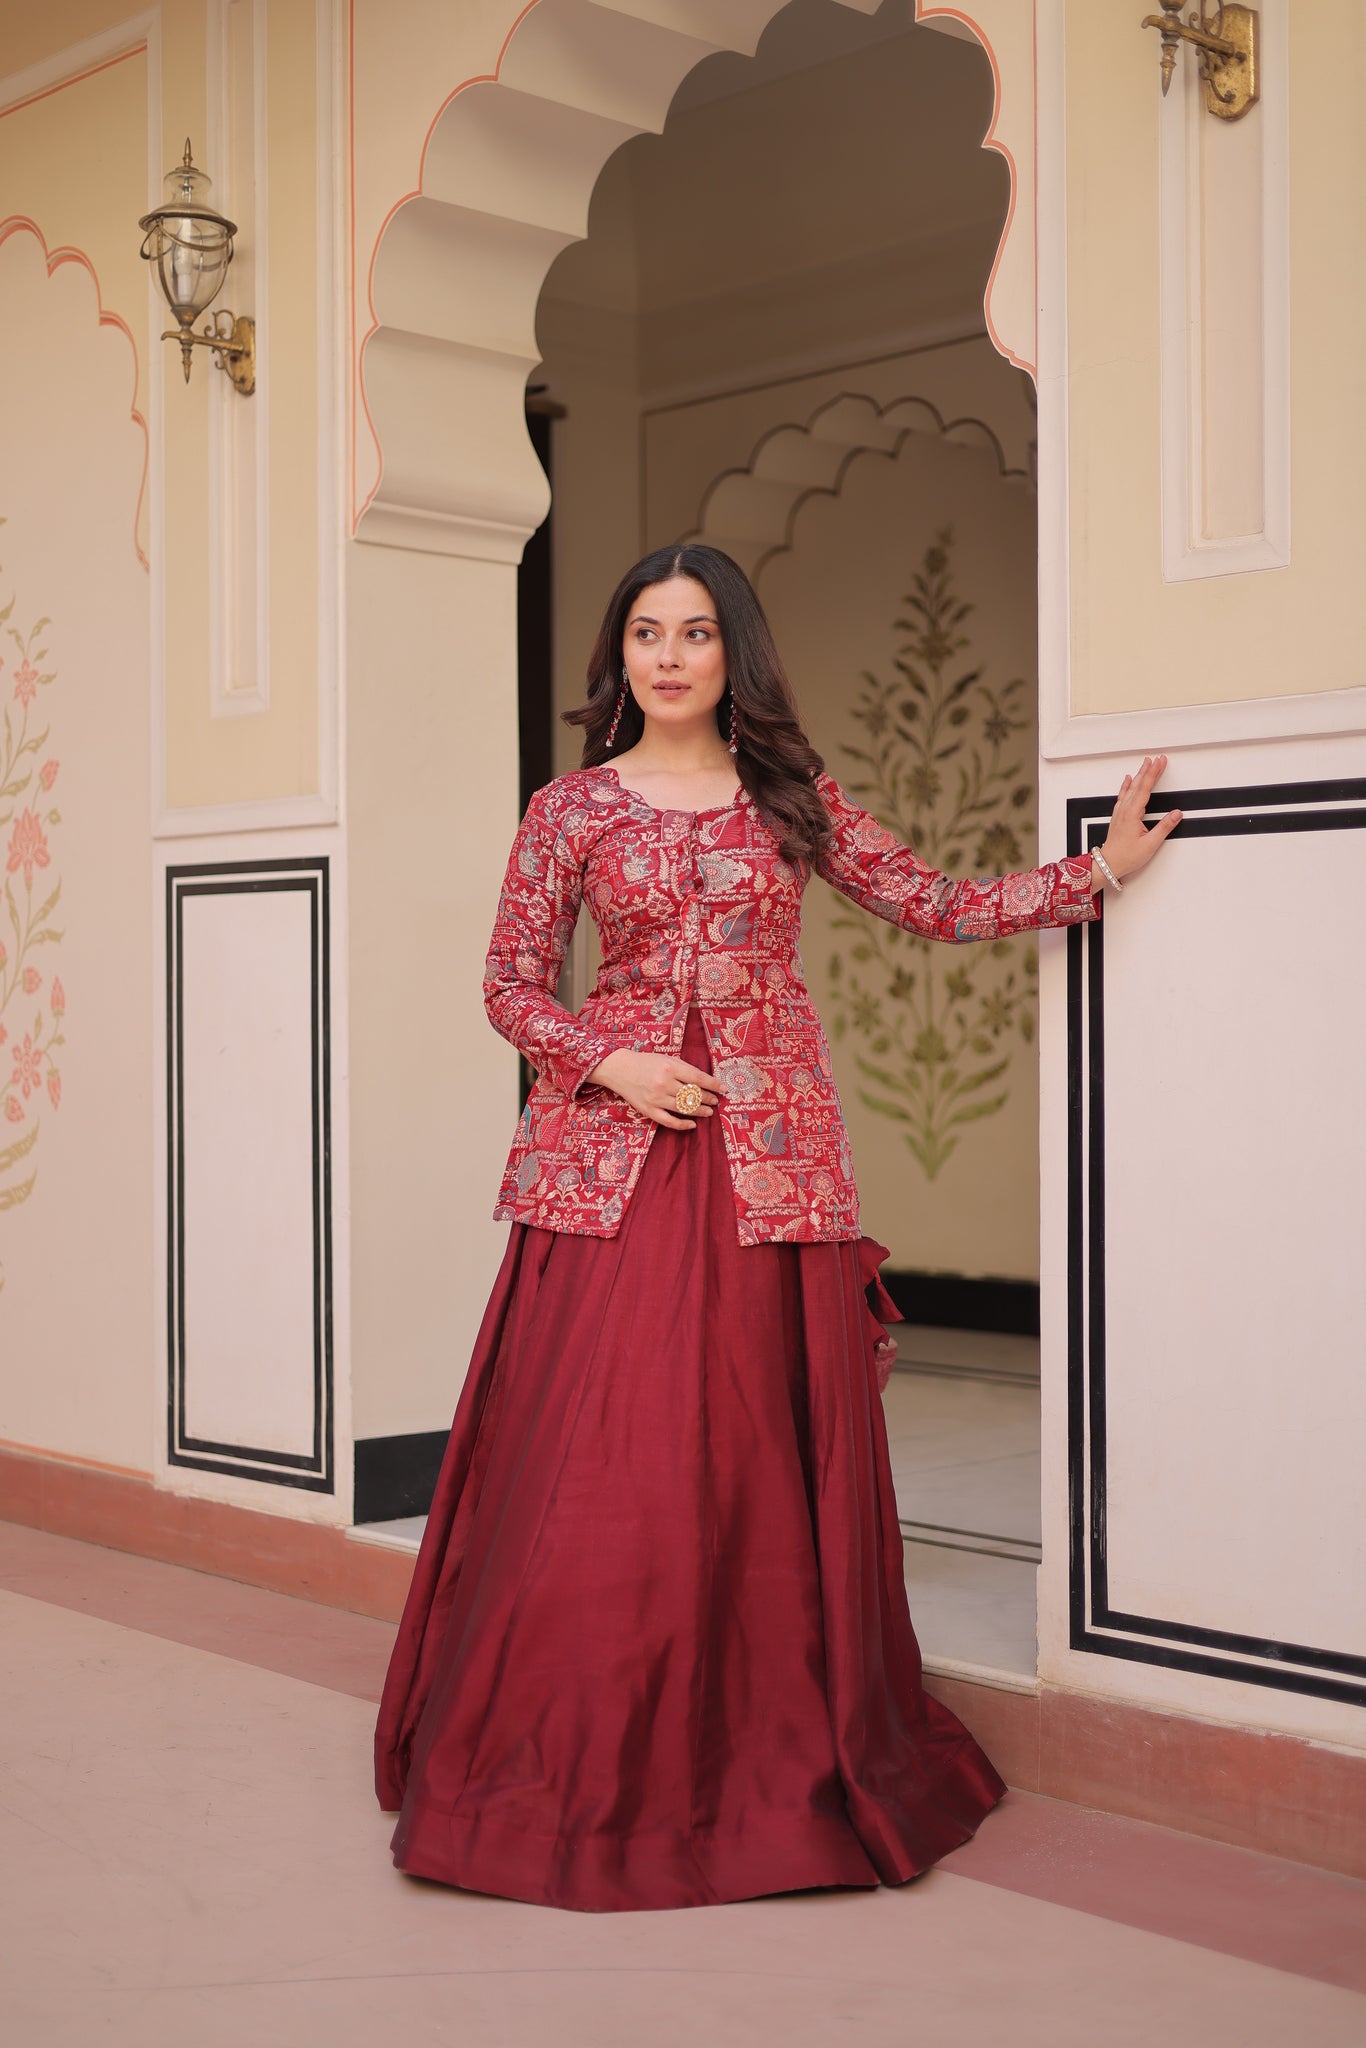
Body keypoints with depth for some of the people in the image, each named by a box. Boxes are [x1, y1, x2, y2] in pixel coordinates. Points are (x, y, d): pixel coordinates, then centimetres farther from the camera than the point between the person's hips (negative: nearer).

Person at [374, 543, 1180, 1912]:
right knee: (596, 1457, -4)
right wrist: (613, 1064, -9)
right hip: (613, 1146, -1)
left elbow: (936, 907, 12)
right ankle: (582, 1761, 9)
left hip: (768, 1148, 1)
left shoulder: (794, 797, 11)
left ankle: (767, 1751, 12)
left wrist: (1098, 869, 6)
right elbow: (511, 985, 7)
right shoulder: (574, 807, 7)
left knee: (756, 1447, 0)